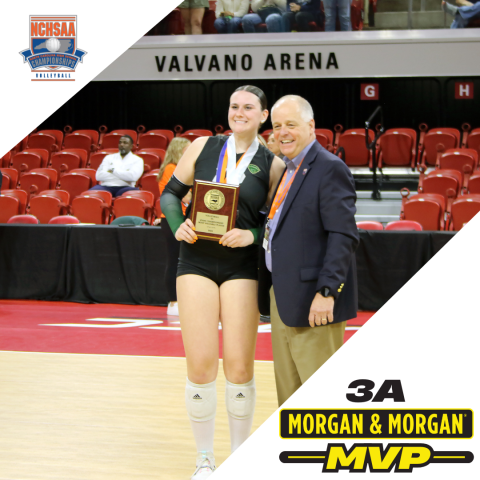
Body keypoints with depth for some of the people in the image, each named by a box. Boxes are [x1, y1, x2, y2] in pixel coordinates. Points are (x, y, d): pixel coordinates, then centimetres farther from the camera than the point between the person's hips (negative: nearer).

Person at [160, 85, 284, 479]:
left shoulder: (272, 164, 4)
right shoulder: (203, 147, 7)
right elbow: (171, 193, 11)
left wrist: (252, 235, -13)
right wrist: (178, 226, -7)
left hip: (243, 267, 0)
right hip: (197, 262, 1)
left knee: (239, 366, -2)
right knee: (200, 365, -2)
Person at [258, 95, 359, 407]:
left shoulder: (330, 169, -12)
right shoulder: (288, 170, 16)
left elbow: (344, 237, -19)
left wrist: (327, 292, -23)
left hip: (313, 302, -9)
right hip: (282, 298, 9)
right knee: (288, 390, 15)